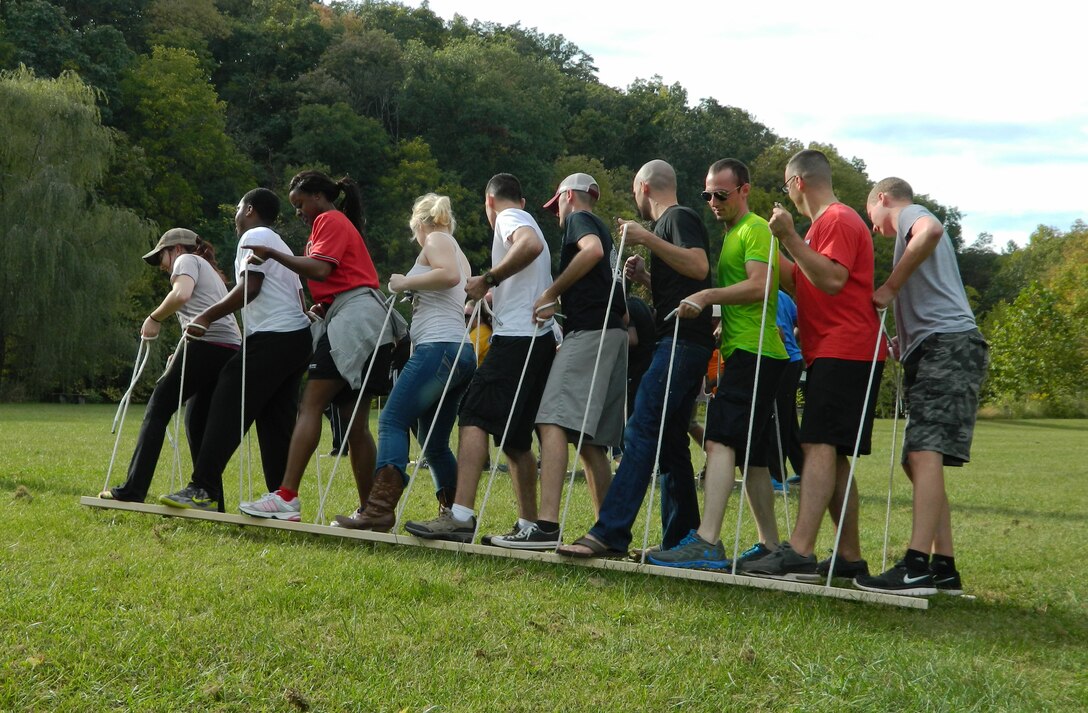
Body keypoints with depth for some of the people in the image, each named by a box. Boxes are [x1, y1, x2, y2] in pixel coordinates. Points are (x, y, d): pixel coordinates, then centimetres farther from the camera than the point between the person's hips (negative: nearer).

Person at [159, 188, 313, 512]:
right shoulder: (281, 245, 27)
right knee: (276, 421, 7)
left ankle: (204, 489, -14)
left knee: (228, 409, -10)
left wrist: (207, 316, -11)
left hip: (272, 337, -9)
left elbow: (249, 288, -13)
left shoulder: (254, 237, 0)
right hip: (299, 337, 9)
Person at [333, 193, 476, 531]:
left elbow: (450, 275, -17)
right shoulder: (459, 253, 29)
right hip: (462, 351, 10)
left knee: (393, 420, -16)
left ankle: (381, 507, -28)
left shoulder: (436, 240, 2)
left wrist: (405, 282, -8)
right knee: (434, 442, 13)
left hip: (438, 347, -10)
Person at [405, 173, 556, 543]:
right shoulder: (528, 223, 28)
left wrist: (489, 278, -18)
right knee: (515, 435, 12)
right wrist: (494, 292, 44)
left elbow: (531, 245, -24)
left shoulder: (508, 218, -1)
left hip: (516, 337, -10)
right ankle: (528, 525, 13)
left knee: (475, 416, -16)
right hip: (540, 339, 10)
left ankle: (461, 515, -28)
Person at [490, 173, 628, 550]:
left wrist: (550, 293, -15)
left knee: (553, 422, -19)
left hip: (589, 331, -9)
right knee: (590, 439, 10)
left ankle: (546, 525, -30)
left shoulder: (578, 219, 3)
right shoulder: (604, 229, 29)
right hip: (613, 332, 9)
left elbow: (592, 250, -20)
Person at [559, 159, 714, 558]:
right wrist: (645, 277, 15)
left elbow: (699, 266, -21)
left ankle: (609, 534, -22)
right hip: (677, 343, 11)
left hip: (682, 341, -11)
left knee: (641, 432, -17)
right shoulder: (667, 224, 25)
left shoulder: (680, 217, -4)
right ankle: (681, 540, 14)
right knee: (669, 442, 10)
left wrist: (647, 239, -19)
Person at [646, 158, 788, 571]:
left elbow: (760, 286, -20)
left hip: (754, 351, -10)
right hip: (744, 353, 11)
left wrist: (707, 296, -23)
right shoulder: (731, 234, 24)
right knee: (750, 453, 11)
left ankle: (707, 542, -26)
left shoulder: (755, 230, -6)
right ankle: (770, 545, 15)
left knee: (721, 439, -19)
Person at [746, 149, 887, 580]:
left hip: (843, 351, -11)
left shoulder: (838, 220, -8)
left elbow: (832, 279, -21)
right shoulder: (826, 223, 25)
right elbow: (802, 284, 28)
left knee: (820, 446, -19)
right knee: (832, 455, 9)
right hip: (831, 353, 11)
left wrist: (791, 237, -20)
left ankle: (799, 553, -28)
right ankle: (850, 558, 11)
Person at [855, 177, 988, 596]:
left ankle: (917, 567, -29)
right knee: (920, 459, 7)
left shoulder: (910, 214, 4)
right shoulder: (913, 228, 33)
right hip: (932, 352, 10)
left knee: (924, 454, -20)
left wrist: (890, 287, -16)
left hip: (948, 344, -10)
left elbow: (931, 230, -23)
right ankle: (944, 569, 5)